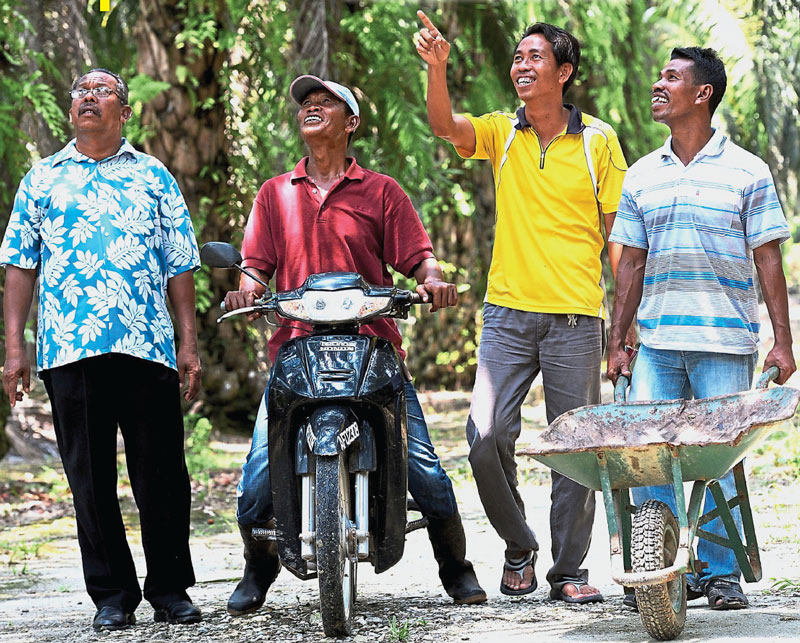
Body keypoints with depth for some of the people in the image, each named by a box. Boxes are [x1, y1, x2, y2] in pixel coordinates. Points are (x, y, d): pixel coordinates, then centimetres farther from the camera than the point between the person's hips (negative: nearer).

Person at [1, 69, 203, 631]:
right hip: (69, 349, 0)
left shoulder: (153, 177, 15)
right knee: (90, 476, 1)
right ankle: (112, 594, 8)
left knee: (162, 473, -1)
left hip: (149, 347, 0)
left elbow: (180, 266, 12)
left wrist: (189, 343, 4)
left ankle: (170, 588, 11)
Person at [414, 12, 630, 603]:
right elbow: (444, 126, -12)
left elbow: (617, 230, 5)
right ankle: (519, 547, 13)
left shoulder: (598, 139, 4)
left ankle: (569, 571, 12)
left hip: (576, 316, -1)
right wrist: (437, 68, -31)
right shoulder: (501, 132, 8)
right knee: (486, 436, -9)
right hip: (509, 311, 1)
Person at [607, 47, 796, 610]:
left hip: (725, 343, -3)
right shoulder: (642, 176, 13)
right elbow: (631, 263, 15)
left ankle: (721, 573, 7)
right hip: (657, 342, 3)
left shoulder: (747, 172, 3)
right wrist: (617, 343, 10)